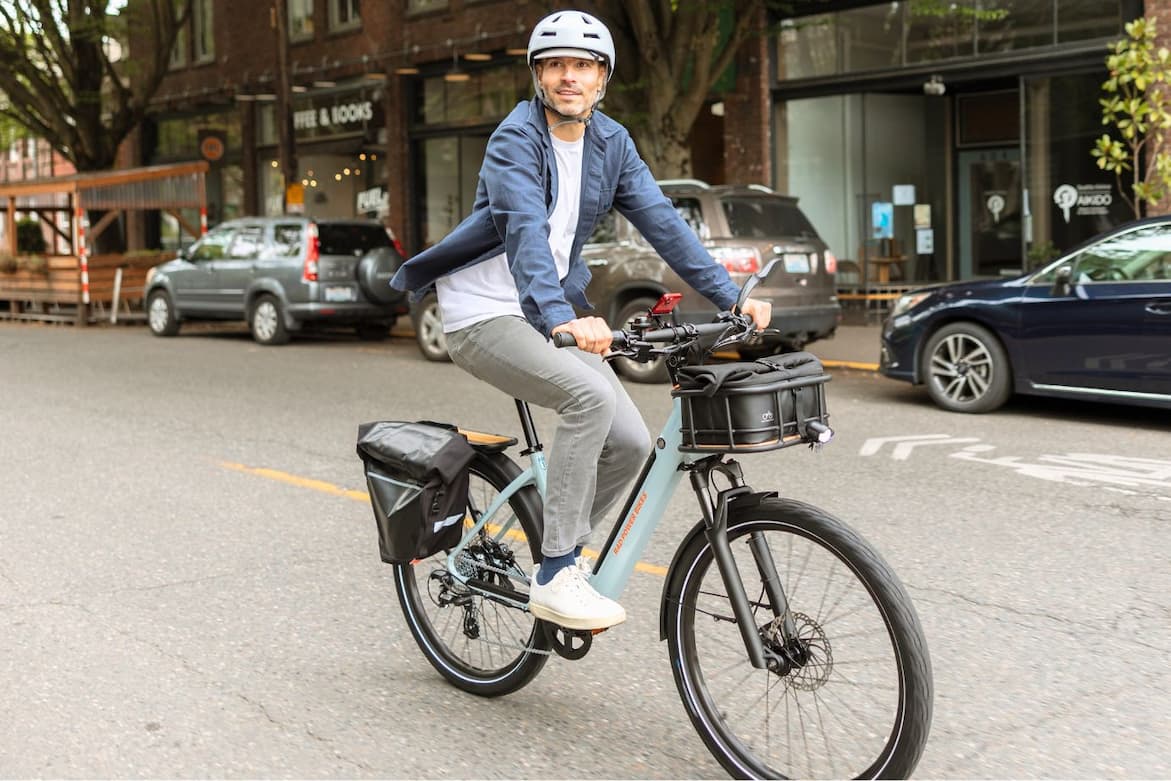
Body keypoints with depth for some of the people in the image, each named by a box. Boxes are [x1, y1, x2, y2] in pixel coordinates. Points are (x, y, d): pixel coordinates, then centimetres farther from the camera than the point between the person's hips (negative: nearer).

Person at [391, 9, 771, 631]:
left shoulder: (611, 142, 5)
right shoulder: (516, 139, -15)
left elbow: (661, 222, 0)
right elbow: (525, 230, -31)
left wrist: (731, 297, -9)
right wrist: (562, 318, -47)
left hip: (550, 313, 7)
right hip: (484, 315, -7)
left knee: (631, 443, -7)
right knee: (592, 394, -30)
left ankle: (562, 556, 15)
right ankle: (556, 578, -21)